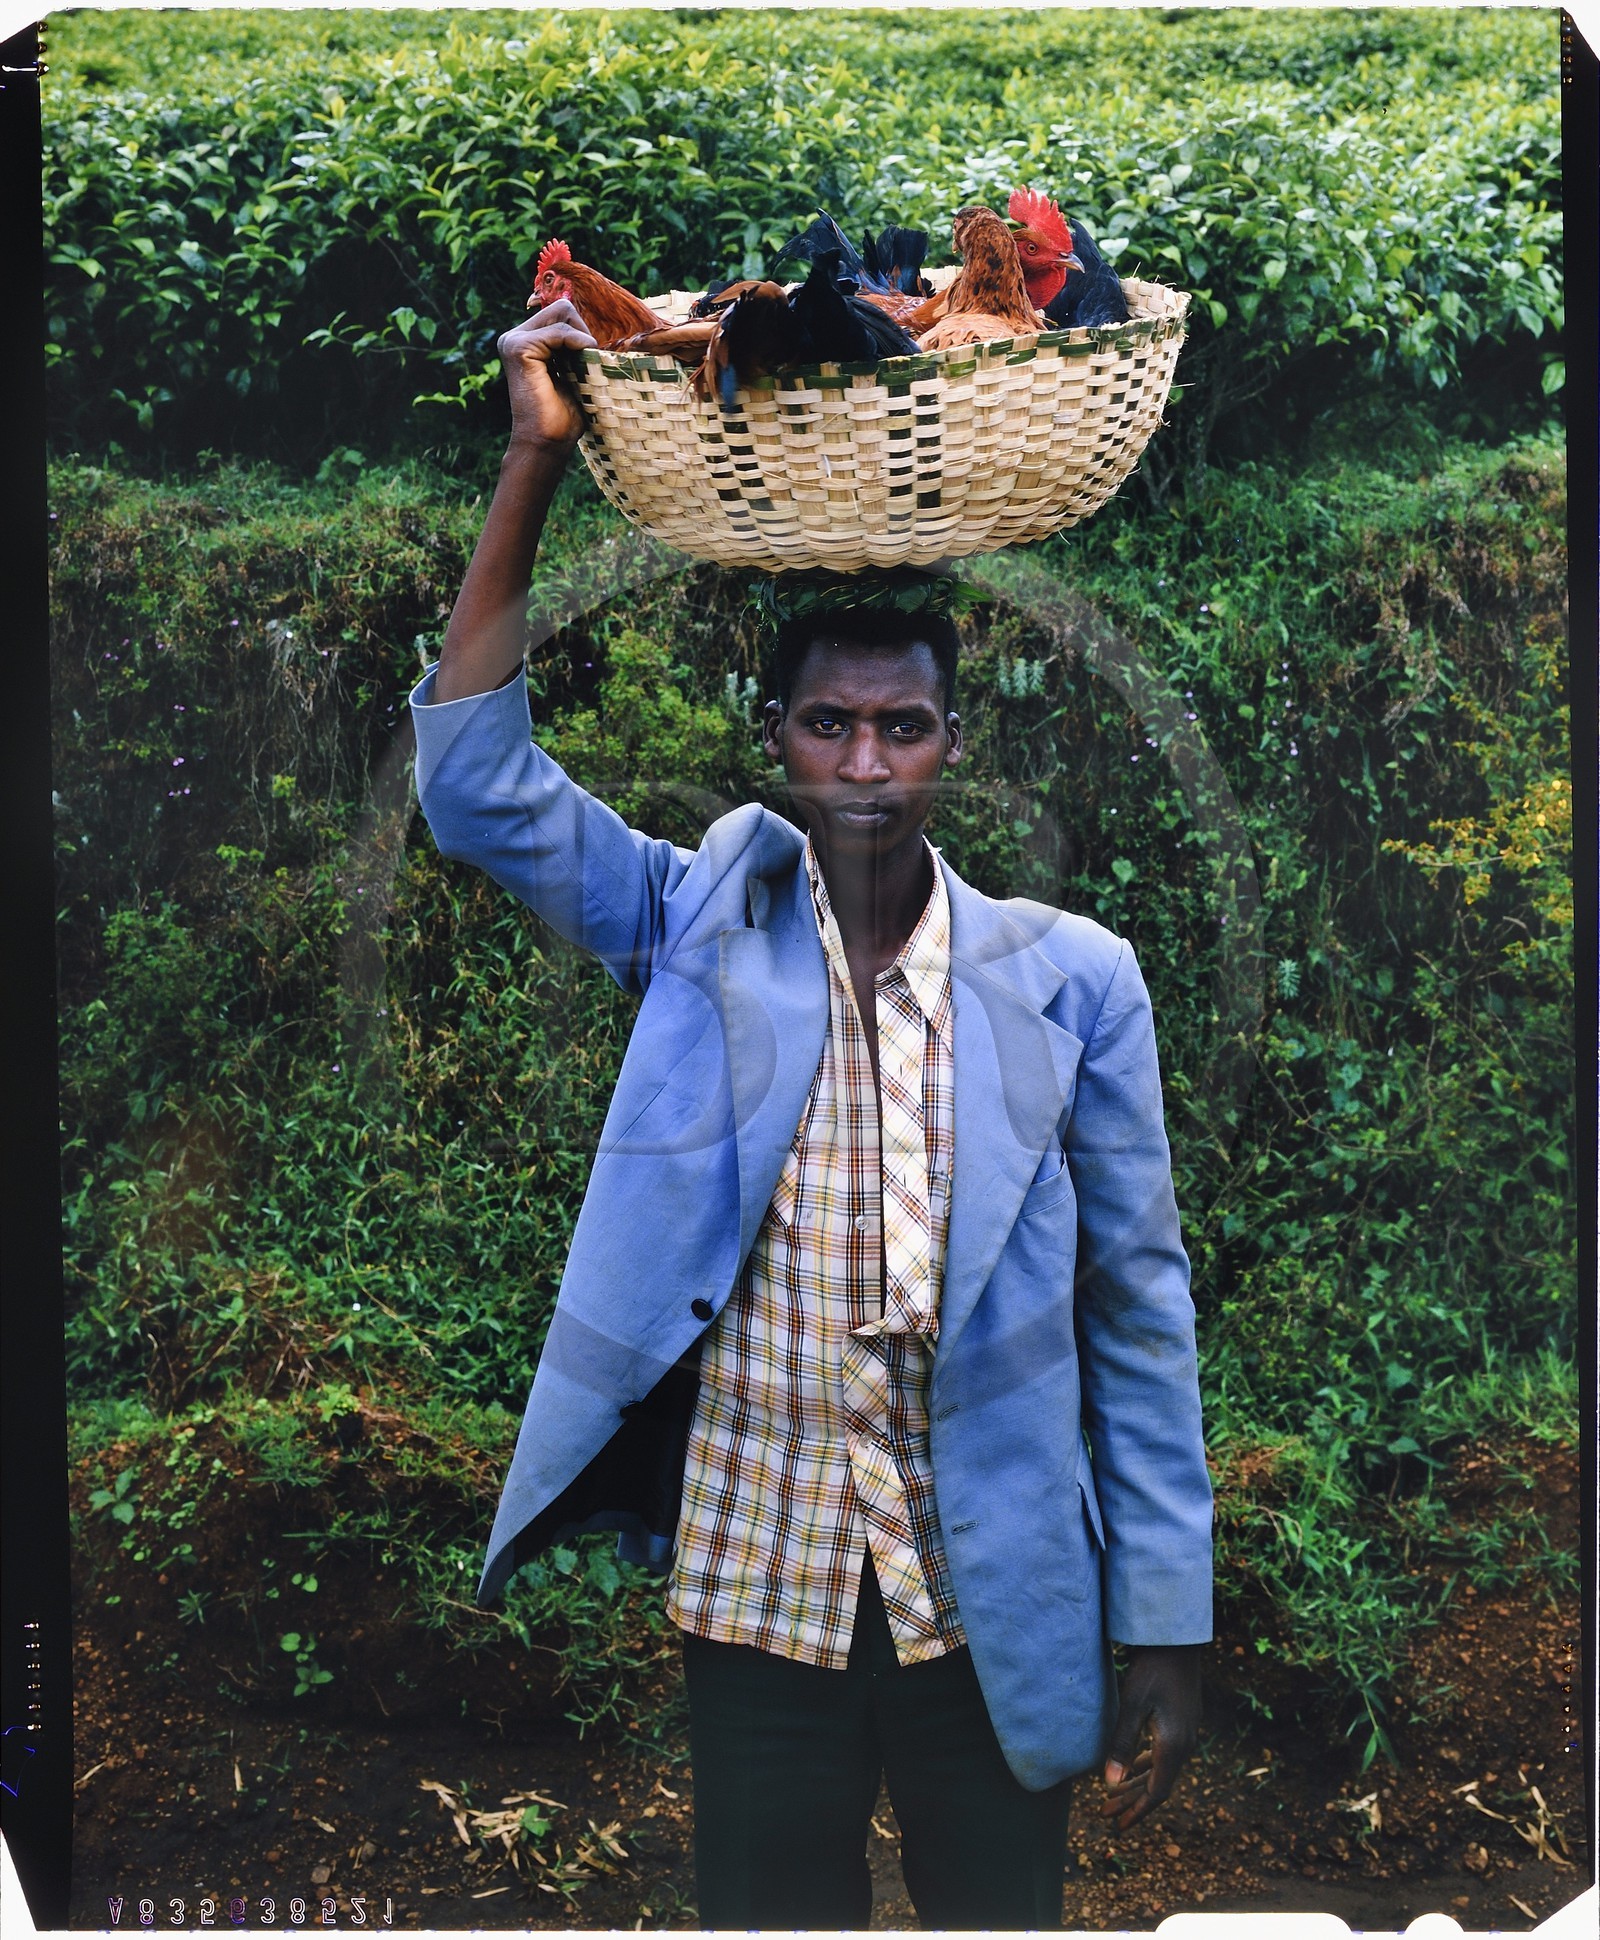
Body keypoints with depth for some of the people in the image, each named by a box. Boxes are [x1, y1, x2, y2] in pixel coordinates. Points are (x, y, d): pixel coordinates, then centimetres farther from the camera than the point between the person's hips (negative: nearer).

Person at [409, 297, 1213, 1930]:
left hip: (996, 1600, 0)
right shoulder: (702, 927, -1)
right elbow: (475, 777, -10)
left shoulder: (1069, 979, -4)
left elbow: (1137, 1306, -1)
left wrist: (1167, 1624, -1)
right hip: (757, 1585, 1)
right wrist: (535, 461, -16)